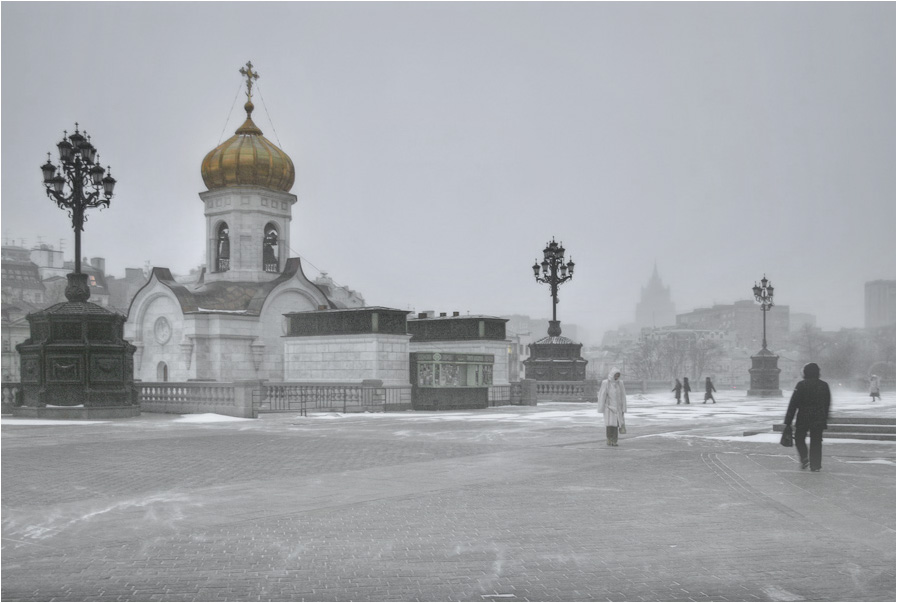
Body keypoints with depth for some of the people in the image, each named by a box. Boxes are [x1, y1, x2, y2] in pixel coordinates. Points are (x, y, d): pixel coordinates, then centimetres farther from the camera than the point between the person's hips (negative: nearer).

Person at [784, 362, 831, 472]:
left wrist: (788, 421, -6)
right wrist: (825, 419, 22)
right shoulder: (824, 385, 6)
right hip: (819, 420, 3)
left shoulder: (801, 385, -7)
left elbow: (793, 404, -9)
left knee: (799, 439, 13)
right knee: (816, 441, 8)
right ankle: (815, 465, 5)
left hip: (803, 418, -3)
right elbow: (827, 404, 13)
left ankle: (804, 458, -5)